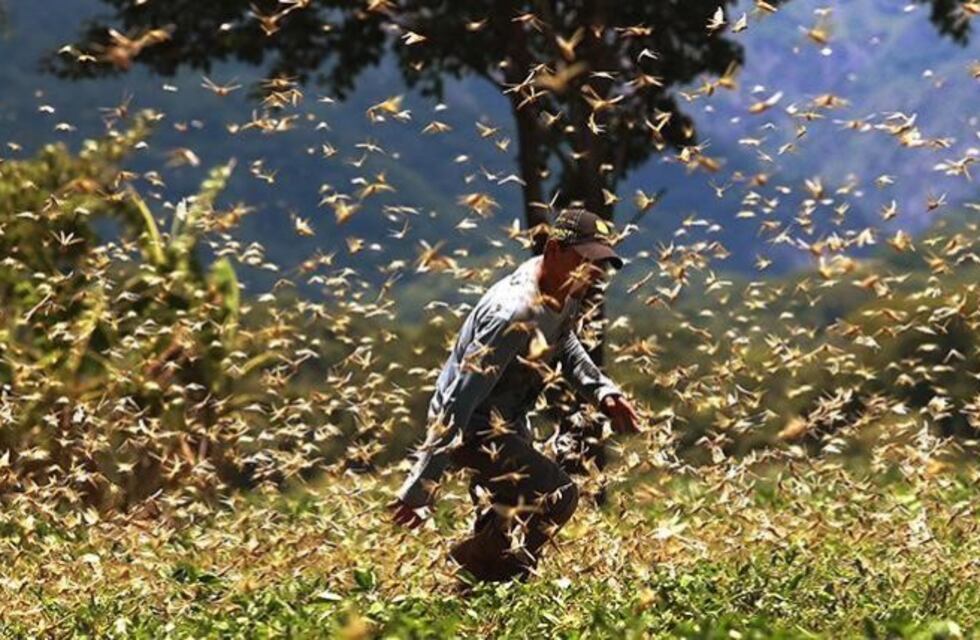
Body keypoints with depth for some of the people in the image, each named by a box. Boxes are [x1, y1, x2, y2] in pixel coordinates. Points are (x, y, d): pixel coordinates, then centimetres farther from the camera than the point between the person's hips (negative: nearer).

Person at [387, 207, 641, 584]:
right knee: (558, 496, -19)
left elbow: (565, 345, 18)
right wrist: (420, 488, -33)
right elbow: (460, 399, -33)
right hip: (473, 428, -10)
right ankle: (469, 573, -6)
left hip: (508, 422, 10)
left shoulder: (564, 292, -5)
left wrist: (602, 391, -1)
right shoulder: (515, 315, -34)